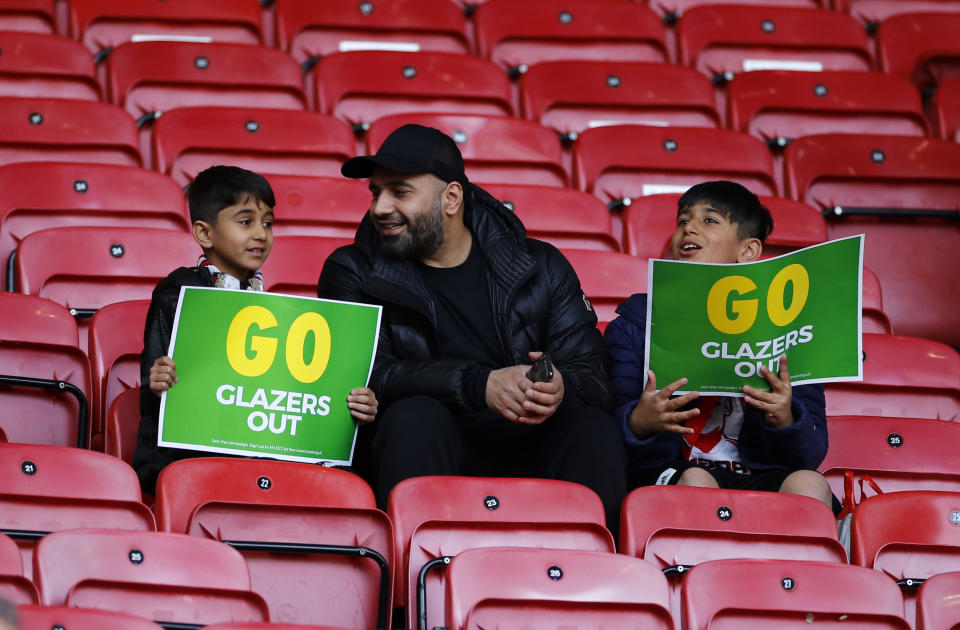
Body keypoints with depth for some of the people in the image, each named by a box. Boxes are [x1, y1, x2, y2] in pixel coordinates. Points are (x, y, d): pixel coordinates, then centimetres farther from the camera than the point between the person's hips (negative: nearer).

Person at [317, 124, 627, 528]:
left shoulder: (540, 268, 12)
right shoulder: (352, 273, 8)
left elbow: (594, 376, 4)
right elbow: (363, 373, -9)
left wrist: (561, 388, -23)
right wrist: (479, 385, -23)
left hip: (524, 456, 1)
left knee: (594, 429, -26)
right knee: (414, 415, -32)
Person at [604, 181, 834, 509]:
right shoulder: (635, 323, 10)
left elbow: (811, 454, 7)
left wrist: (785, 420, -16)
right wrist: (638, 423, -23)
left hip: (757, 475, 1)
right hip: (668, 472, -1)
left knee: (810, 485, -31)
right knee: (695, 481, -35)